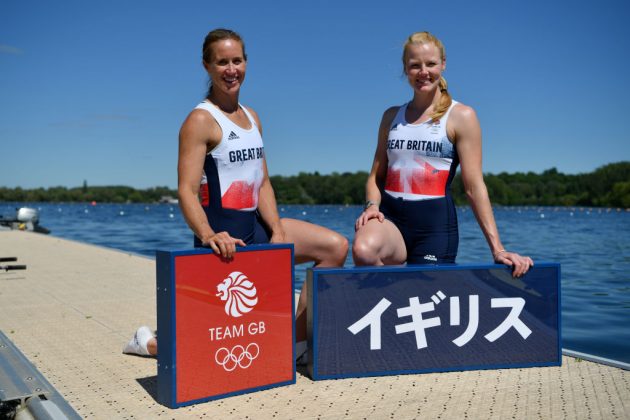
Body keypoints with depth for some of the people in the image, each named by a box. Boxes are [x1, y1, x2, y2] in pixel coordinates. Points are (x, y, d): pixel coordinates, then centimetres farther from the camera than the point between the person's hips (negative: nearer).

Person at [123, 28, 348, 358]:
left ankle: (298, 342, 4)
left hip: (256, 226, 8)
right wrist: (208, 235, -36)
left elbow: (263, 184, 9)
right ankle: (150, 342, 25)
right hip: (223, 236, -8)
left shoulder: (252, 118, 14)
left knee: (335, 247, -2)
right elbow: (187, 191, -19)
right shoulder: (201, 120, -10)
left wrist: (277, 232, -5)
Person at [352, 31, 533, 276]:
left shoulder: (461, 117, 3)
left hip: (435, 222, -2)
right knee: (363, 250, -31)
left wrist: (497, 248, -10)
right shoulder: (392, 116, 15)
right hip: (391, 216, 2)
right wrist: (372, 205, -6)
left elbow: (474, 186, -3)